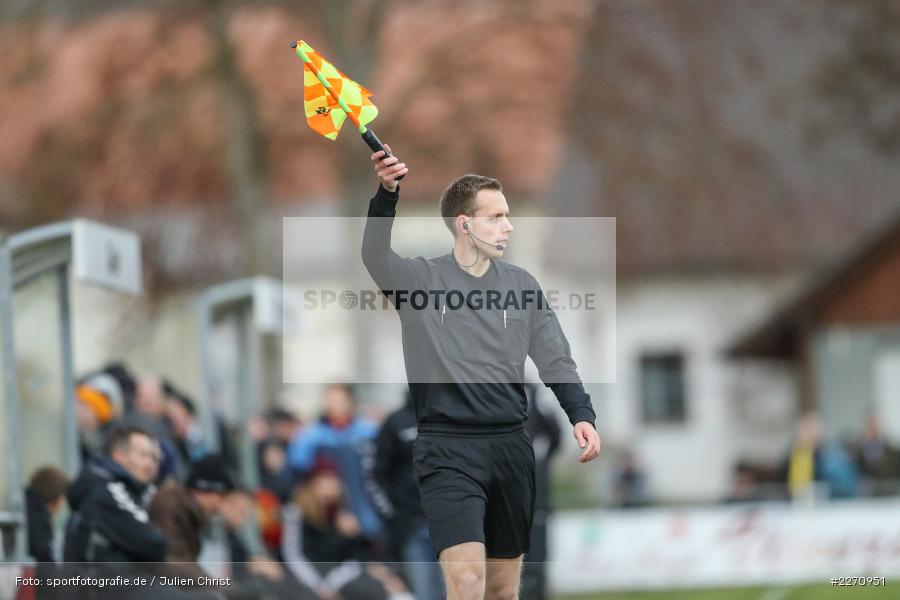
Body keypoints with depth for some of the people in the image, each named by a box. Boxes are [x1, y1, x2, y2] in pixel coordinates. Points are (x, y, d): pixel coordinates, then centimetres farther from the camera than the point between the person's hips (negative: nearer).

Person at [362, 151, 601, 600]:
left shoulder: (521, 285, 11)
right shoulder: (418, 278, 0)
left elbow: (555, 360, 10)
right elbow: (375, 256, -20)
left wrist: (581, 416, -8)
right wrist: (386, 193, -38)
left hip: (510, 449, 4)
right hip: (447, 449, -4)